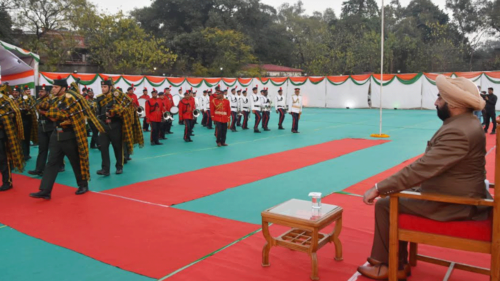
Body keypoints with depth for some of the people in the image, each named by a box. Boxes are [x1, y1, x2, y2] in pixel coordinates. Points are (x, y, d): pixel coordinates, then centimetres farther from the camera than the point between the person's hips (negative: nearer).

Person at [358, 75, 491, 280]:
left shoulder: (458, 132, -26)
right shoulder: (465, 123, 7)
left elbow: (421, 168, -29)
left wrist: (378, 189, -25)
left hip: (451, 205, -10)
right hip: (457, 196, 10)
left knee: (385, 205, -5)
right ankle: (399, 264, 19)